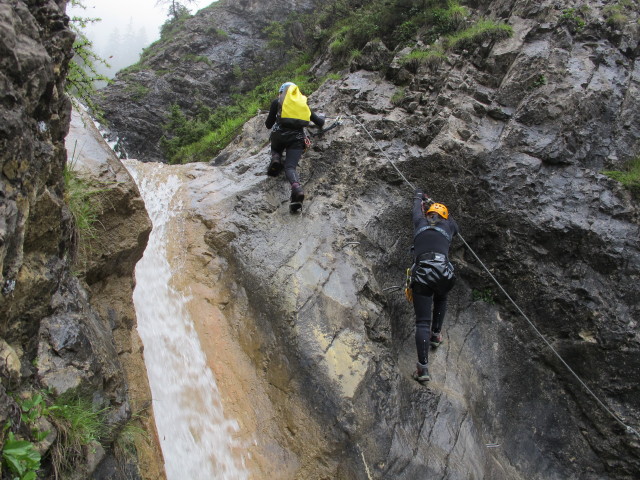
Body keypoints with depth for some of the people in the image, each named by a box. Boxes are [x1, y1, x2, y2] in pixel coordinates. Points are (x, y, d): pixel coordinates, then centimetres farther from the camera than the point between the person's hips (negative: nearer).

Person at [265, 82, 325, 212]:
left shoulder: (277, 102, 16)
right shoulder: (303, 103, 23)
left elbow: (268, 125, 16)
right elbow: (320, 123, 26)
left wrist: (267, 121, 41)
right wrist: (321, 117, 50)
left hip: (280, 134, -1)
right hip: (297, 137, 1)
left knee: (276, 150, 32)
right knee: (290, 167, -6)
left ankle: (275, 159, -5)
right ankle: (297, 188, -38)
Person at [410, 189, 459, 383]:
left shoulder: (420, 222, 22)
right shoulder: (448, 225, 23)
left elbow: (417, 209, 45)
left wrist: (419, 196, 68)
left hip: (421, 275, -1)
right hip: (443, 273, 1)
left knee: (422, 322, -3)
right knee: (441, 299, 37)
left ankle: (423, 367, -13)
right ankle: (436, 334, 34)